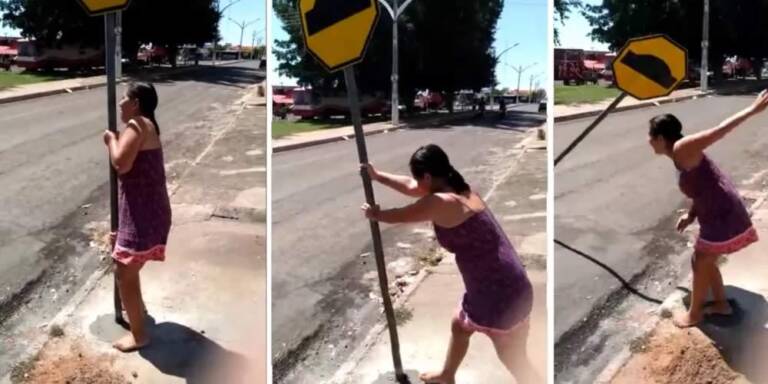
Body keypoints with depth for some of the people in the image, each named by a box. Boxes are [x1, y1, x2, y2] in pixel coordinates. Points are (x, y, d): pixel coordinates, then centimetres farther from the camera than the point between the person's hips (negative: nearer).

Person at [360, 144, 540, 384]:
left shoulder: (440, 203, -20)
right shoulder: (458, 190, 8)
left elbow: (398, 216, -2)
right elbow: (410, 188, 22)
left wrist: (373, 214, 17)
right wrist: (377, 176, 29)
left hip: (501, 295, -10)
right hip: (497, 287, 10)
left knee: (515, 362, 4)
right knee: (459, 326, 32)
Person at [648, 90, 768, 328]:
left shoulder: (682, 149, -18)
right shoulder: (685, 157, 10)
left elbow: (719, 131, -22)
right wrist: (691, 215, 16)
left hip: (722, 218, -9)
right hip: (718, 215, 9)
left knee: (700, 264, 7)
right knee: (704, 261, 23)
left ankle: (694, 314, 24)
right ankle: (721, 303, 39)